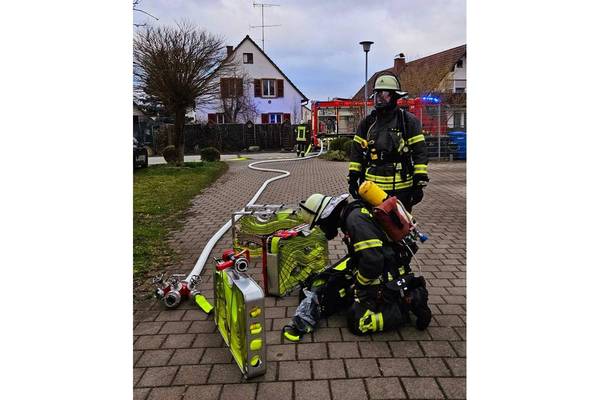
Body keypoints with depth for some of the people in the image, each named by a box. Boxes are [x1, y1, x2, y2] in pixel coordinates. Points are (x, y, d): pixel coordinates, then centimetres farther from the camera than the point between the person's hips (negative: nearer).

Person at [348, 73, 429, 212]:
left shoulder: (409, 121, 0)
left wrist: (419, 183, -8)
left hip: (401, 189, -3)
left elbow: (420, 152, -3)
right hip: (371, 187, 3)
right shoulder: (367, 122, 11)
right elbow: (356, 151, 13)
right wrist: (353, 178, 8)